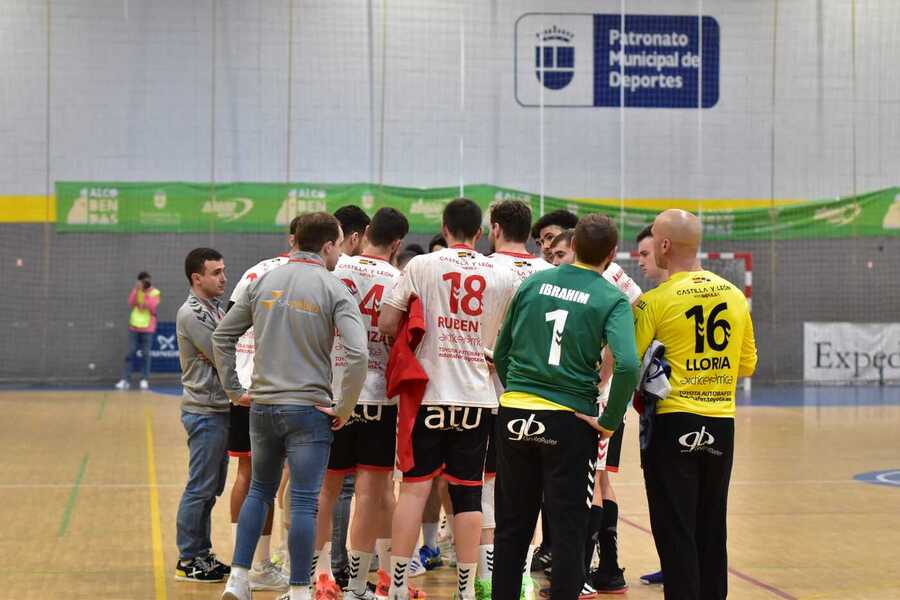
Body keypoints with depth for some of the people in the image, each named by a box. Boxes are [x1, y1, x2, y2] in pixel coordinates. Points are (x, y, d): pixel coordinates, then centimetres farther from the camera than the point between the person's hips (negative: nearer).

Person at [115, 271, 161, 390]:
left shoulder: (155, 293, 0)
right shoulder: (137, 291, 9)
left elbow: (153, 307, -14)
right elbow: (131, 303, -6)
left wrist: (146, 293, -17)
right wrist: (136, 289, -14)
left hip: (147, 329, -3)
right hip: (134, 327, 3)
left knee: (145, 355, -3)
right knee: (130, 354, -1)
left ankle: (145, 380, 2)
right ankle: (126, 380, -1)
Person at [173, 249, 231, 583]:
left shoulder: (216, 309, 15)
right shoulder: (191, 314, -13)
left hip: (220, 409, 9)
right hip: (205, 413, -9)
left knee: (212, 488, 14)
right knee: (200, 488, -4)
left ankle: (202, 555, 22)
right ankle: (188, 561, 3)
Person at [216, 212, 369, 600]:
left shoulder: (263, 282, 6)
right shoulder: (333, 289, -8)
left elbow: (222, 336, 10)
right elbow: (358, 353, -19)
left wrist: (233, 388, 15)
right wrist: (343, 409, -9)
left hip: (262, 406, 5)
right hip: (308, 410, -5)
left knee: (259, 491, 20)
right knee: (304, 502, 1)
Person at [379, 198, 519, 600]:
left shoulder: (422, 266, -3)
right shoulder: (502, 276, 4)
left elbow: (386, 324, -5)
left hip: (430, 393, -1)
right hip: (477, 397, 1)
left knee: (415, 487, 3)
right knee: (468, 494, 5)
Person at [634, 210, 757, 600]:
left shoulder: (654, 301, -11)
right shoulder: (734, 295, 5)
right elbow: (747, 365, 12)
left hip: (674, 424, -5)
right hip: (722, 422, 5)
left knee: (675, 532, 2)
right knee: (712, 530, 14)